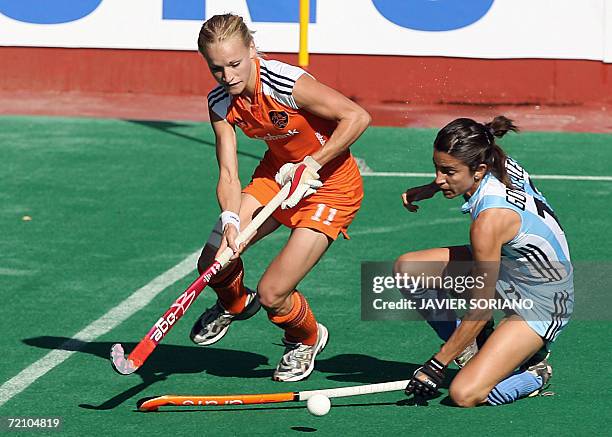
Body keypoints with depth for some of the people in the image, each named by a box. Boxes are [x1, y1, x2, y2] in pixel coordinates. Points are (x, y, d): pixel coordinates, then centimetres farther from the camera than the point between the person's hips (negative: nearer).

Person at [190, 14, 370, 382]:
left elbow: (357, 117, -27)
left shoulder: (288, 84, -31)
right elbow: (228, 175, -12)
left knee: (272, 294, -12)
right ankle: (234, 304, 31)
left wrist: (312, 164, -26)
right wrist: (231, 221, -30)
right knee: (213, 261, -6)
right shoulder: (221, 103, -11)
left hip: (330, 187, -6)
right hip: (278, 173, 6)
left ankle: (307, 338, 23)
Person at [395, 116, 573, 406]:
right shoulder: (500, 164, -13)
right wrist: (431, 189, 5)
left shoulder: (490, 219, -34)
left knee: (466, 395, -20)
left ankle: (533, 371, 7)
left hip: (540, 306, -9)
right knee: (406, 268, -2)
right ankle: (472, 351, 12)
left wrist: (437, 365, -16)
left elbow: (481, 309, -26)